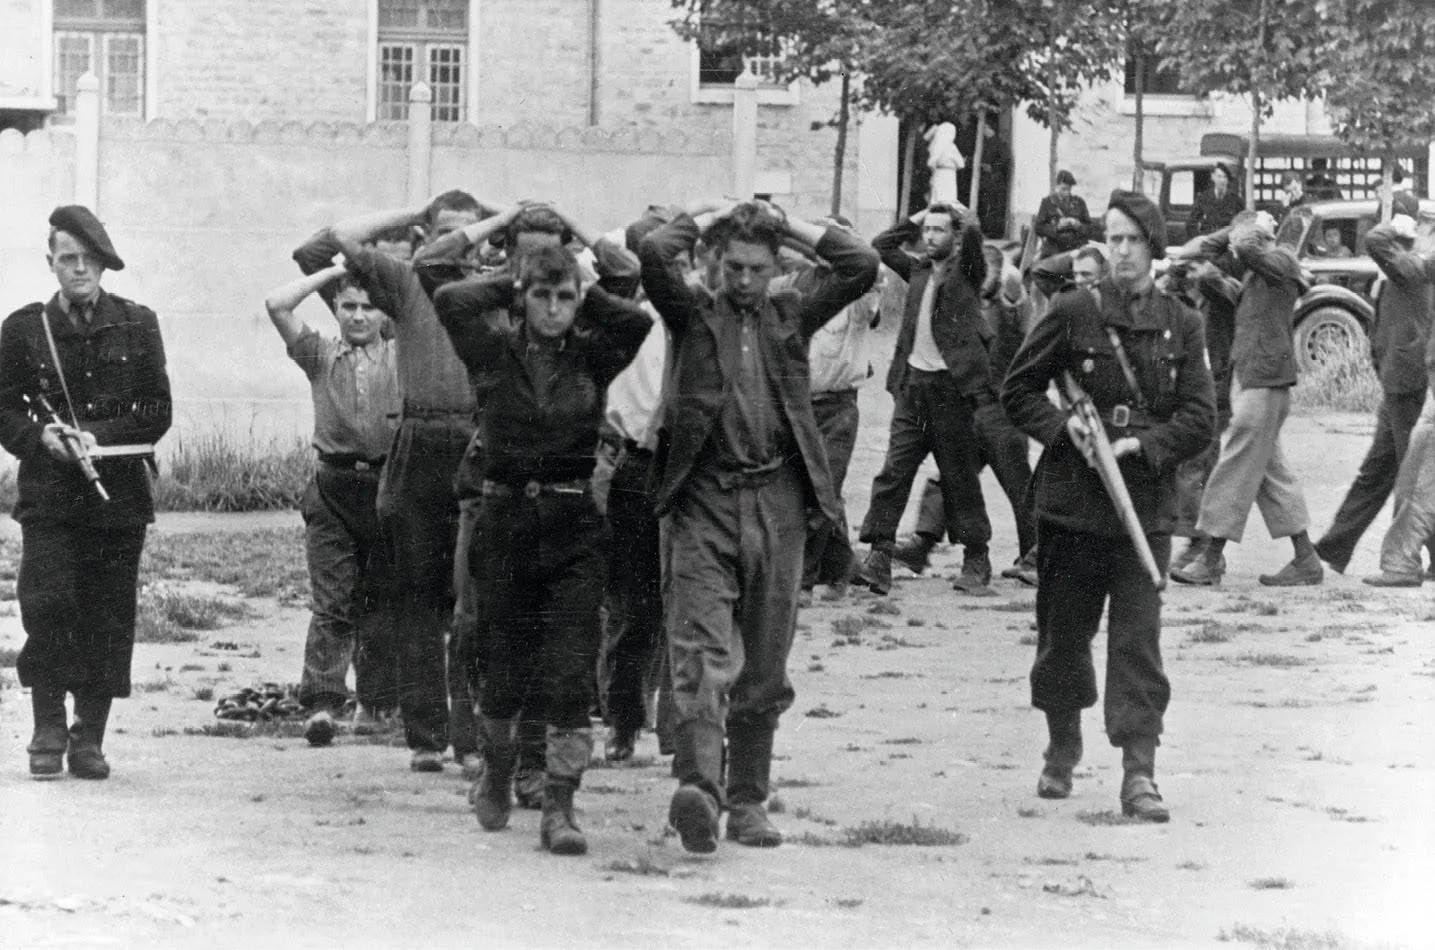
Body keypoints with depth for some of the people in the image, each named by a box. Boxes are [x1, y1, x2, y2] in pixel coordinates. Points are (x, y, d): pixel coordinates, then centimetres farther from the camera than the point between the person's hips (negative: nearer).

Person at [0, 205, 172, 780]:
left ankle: (89, 737, 9)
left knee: (109, 617, 0)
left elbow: (157, 412, 4)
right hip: (49, 495, -1)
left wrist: (99, 436, -11)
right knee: (47, 605, -13)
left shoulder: (136, 326, 7)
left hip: (118, 492, 1)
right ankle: (49, 732, -3)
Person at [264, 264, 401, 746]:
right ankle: (321, 702, -17)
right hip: (334, 488, -1)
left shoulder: (402, 358, 8)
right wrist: (334, 272, 2)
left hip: (389, 484, 1)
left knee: (381, 602, 8)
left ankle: (375, 702, 17)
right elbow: (277, 304, -2)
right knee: (331, 600, -9)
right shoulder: (320, 354, 7)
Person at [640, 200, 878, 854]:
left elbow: (861, 267, 5)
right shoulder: (693, 314, 7)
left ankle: (748, 800, 18)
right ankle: (698, 787, -29)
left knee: (764, 668, 9)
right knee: (702, 655, -15)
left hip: (777, 503, 3)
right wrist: (703, 220, 6)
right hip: (705, 502, -3)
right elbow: (653, 254, -10)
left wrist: (790, 226, 9)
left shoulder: (791, 316, 14)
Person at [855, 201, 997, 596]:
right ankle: (879, 556, -7)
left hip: (951, 387, -5)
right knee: (894, 471, -4)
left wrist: (957, 215, 2)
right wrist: (916, 219, 17)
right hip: (912, 382, 5)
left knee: (960, 477, 4)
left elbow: (972, 234, -18)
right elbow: (882, 245, 24)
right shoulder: (919, 272, 14)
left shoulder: (966, 273, -1)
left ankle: (977, 560, 16)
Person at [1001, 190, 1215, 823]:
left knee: (1139, 640, -8)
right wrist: (1062, 426, -11)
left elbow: (1199, 417, 1)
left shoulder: (1180, 326, 3)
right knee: (1063, 633, 11)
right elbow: (1018, 391, 6)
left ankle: (1138, 774, -9)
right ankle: (1062, 750, 33)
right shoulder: (1074, 314, -1)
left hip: (1146, 504, 0)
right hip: (1071, 503, 0)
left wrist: (1142, 445, -13)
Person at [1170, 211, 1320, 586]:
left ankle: (1211, 559, -7)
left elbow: (1247, 247, -24)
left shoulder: (1282, 262, -8)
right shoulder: (1250, 270, 16)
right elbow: (1208, 249, 22)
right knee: (1269, 468, 11)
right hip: (1247, 374, 10)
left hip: (1265, 376, -10)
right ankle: (1305, 559, 14)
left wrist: (1257, 229, -5)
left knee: (1237, 465, -8)